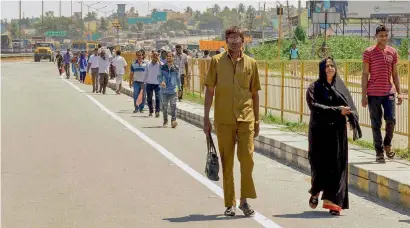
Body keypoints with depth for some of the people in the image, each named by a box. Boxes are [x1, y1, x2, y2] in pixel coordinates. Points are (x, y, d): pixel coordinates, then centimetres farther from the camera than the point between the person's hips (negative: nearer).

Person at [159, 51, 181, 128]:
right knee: (164, 106, 10)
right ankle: (165, 121, 22)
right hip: (164, 90, 1)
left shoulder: (176, 68, 5)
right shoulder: (162, 67, 3)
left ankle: (173, 120, -19)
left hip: (173, 90, -1)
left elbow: (178, 78, 15)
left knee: (173, 105, -13)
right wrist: (161, 82, -23)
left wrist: (179, 88, 21)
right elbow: (159, 76, -2)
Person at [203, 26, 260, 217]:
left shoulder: (251, 63, 7)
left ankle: (245, 200, 5)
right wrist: (206, 117, 1)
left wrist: (257, 120, 10)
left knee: (247, 157, -9)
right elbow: (210, 90, 5)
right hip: (223, 120, 0)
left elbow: (255, 93, 11)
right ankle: (230, 203, 13)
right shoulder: (217, 61, 3)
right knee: (227, 162, 4)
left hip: (246, 118, 0)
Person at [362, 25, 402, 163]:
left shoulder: (393, 52, 9)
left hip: (389, 92, 2)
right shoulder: (369, 52, -1)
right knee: (376, 124, 2)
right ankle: (379, 153, 10)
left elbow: (395, 74, 14)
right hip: (373, 93, -2)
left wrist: (399, 93, 7)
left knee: (391, 119, -9)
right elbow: (365, 75, -2)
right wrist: (363, 95, -6)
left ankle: (387, 145, 17)